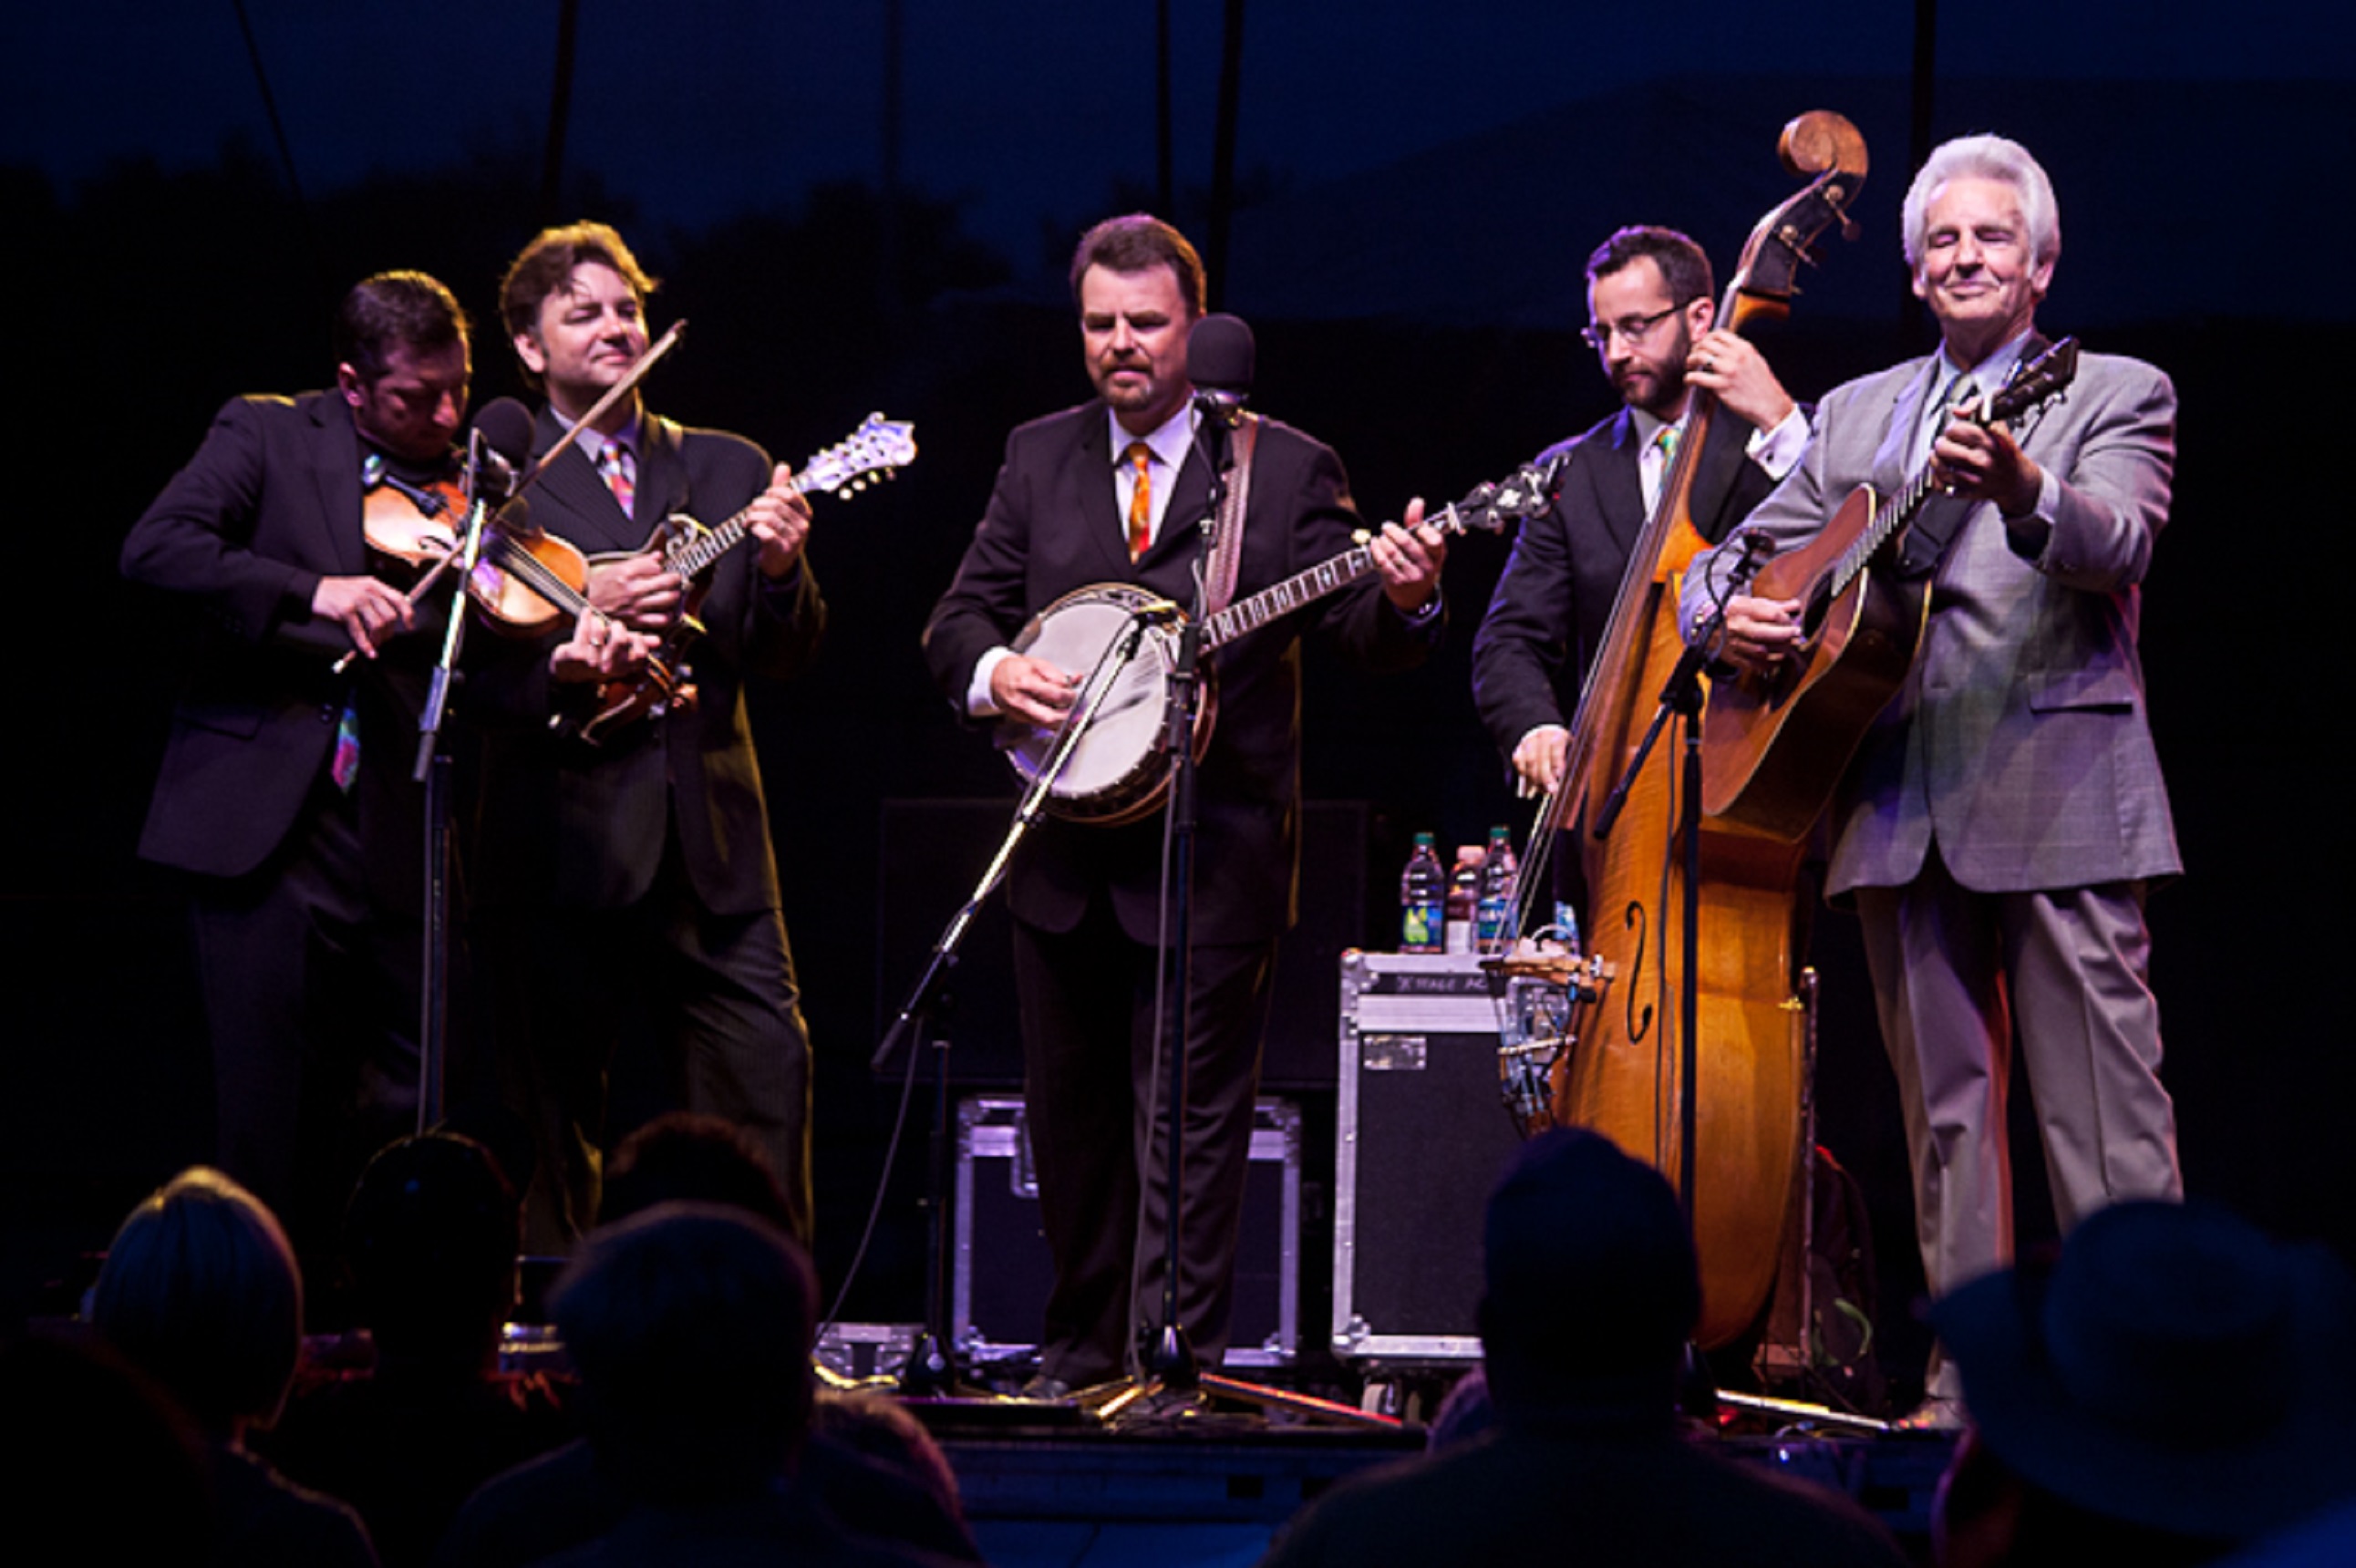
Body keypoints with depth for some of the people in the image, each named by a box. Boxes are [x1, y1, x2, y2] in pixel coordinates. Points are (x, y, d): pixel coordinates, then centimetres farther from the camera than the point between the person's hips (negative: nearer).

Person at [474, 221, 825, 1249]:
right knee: (557, 1115, 1)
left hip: (712, 841, 3)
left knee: (770, 1076, -7)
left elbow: (781, 659, 11)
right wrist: (579, 607, -18)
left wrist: (781, 572, -9)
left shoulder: (729, 472, 15)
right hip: (570, 841, -3)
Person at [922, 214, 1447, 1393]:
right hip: (1066, 850, 5)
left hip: (1211, 860, -4)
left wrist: (1401, 598, -29)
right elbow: (957, 620, 11)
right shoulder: (1039, 460, 11)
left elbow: (1358, 629, -7)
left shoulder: (1287, 470, 0)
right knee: (1070, 1118, 13)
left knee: (1189, 1125, -7)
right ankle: (1082, 1360, 25)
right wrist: (992, 674, -11)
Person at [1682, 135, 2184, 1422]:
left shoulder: (2115, 396, 5)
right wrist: (1727, 610, -4)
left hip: (2056, 795, -5)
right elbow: (1726, 558, 20)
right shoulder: (1855, 415, 20)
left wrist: (2024, 492, -36)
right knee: (1944, 1113, 7)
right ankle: (1971, 1385, 10)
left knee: (2105, 1113, -9)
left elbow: (2120, 545, -14)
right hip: (1900, 806, 5)